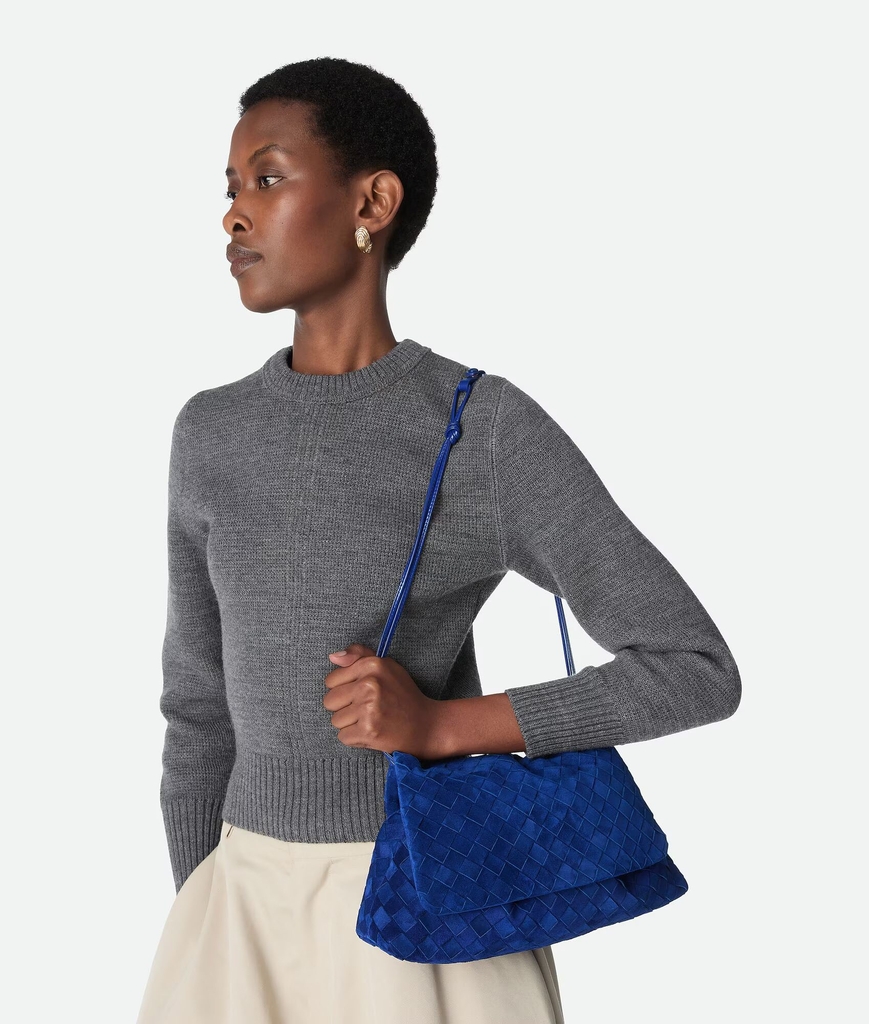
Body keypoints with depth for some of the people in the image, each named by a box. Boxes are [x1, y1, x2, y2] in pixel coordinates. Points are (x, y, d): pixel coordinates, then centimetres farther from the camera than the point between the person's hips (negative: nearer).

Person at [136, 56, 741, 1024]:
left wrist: (443, 725, -20)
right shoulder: (213, 438, 5)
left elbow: (700, 673, -9)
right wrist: (201, 942, 13)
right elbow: (203, 705, 11)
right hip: (253, 919, 4)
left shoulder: (491, 431, -9)